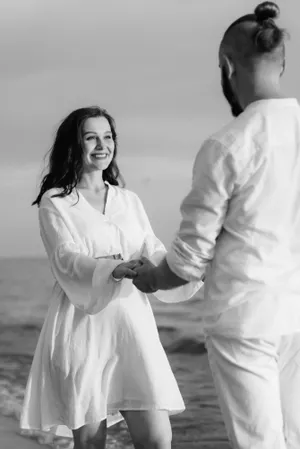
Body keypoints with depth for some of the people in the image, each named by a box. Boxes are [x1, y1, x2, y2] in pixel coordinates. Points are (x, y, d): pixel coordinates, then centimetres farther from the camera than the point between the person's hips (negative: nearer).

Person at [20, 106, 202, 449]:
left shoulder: (129, 201, 17)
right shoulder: (55, 202, 4)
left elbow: (154, 254, 7)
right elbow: (67, 258, -12)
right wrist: (115, 270, -32)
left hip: (132, 322, 3)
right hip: (83, 327, -3)